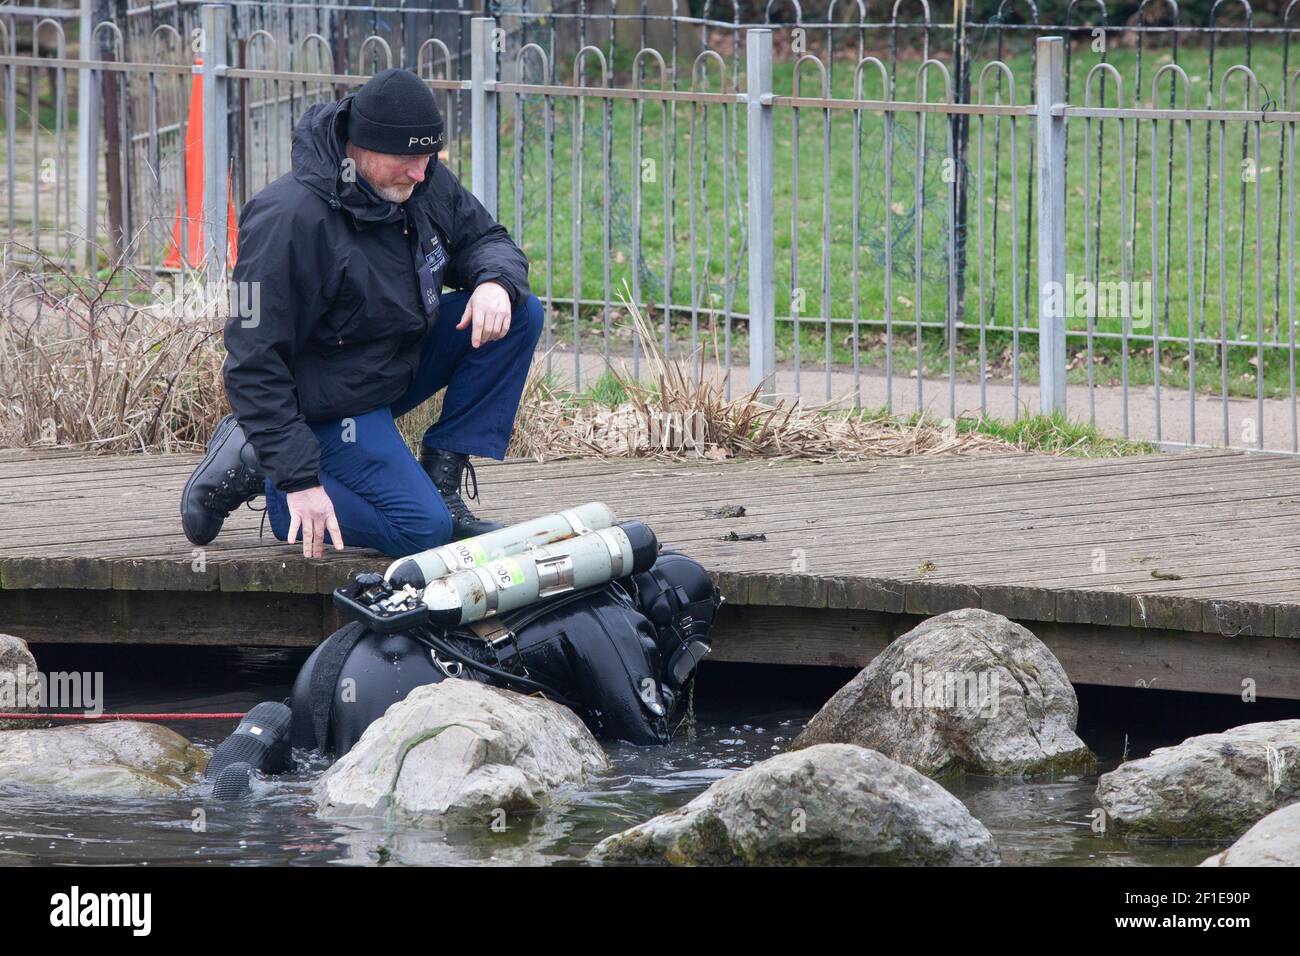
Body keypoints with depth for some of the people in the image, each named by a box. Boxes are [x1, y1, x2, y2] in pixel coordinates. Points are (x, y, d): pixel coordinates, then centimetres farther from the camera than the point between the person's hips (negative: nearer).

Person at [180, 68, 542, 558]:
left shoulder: (424, 182, -7)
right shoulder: (290, 219, -29)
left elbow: (485, 239, 10)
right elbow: (254, 362, -27)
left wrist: (496, 281, -18)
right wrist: (299, 480, -31)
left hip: (404, 362, 8)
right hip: (329, 402, -8)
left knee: (521, 314, -6)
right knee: (422, 530, -20)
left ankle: (441, 476, -1)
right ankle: (251, 464, -3)